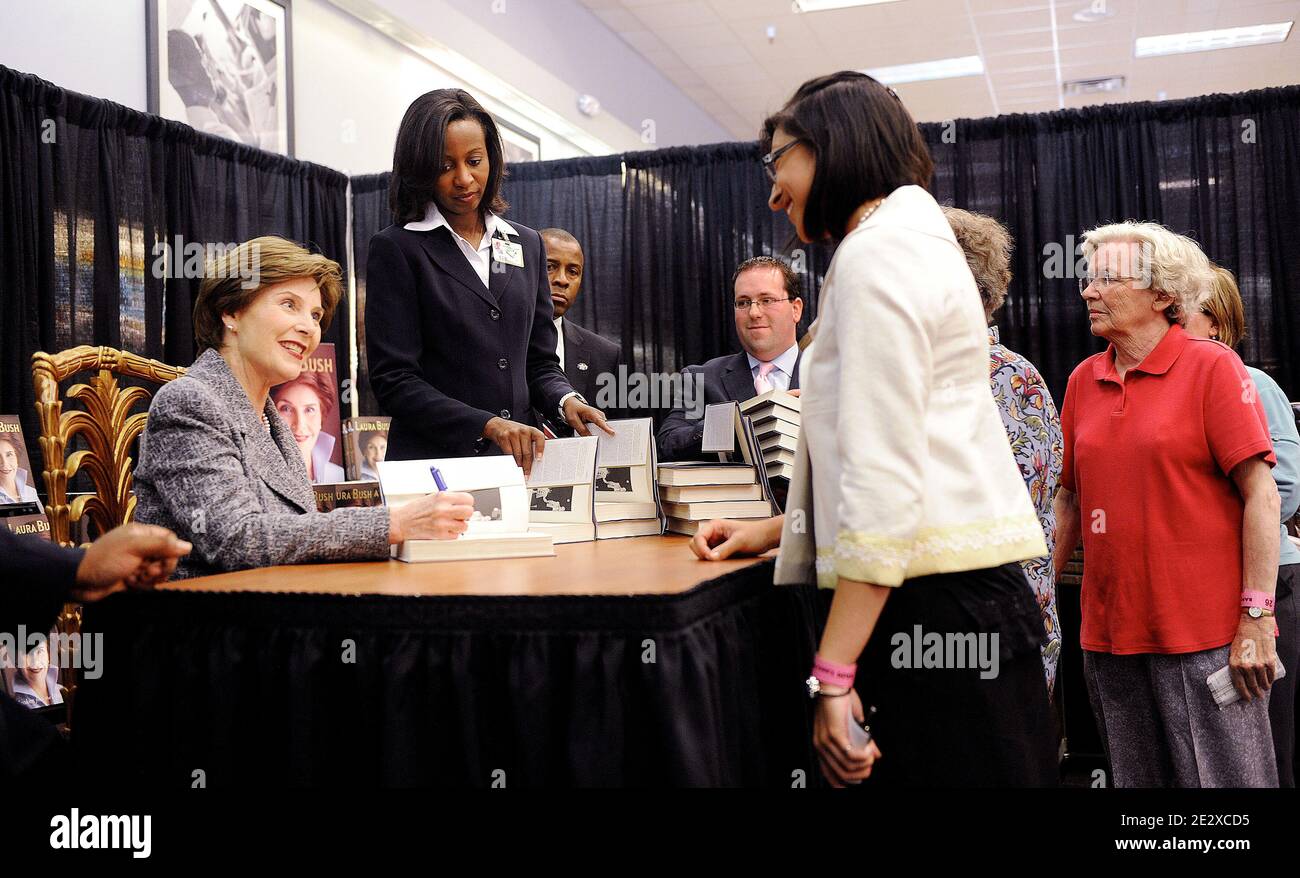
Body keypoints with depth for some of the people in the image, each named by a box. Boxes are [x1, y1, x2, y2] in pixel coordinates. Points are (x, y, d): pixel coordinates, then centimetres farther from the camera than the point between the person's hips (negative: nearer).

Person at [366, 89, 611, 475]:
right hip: (433, 461, -4)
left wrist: (565, 401, -4)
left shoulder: (527, 244, 15)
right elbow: (393, 381, -7)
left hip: (521, 459, 4)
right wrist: (488, 425, -17)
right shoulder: (396, 248, 0)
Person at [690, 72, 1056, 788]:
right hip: (964, 594, 10)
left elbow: (884, 478, -20)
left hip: (930, 607, -10)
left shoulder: (876, 252, -10)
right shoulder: (919, 240, 21)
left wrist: (832, 674, -19)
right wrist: (774, 530, 23)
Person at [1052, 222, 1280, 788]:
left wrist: (1256, 620, -14)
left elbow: (1261, 494, -9)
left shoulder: (1212, 367, -6)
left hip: (1205, 636, -5)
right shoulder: (1082, 380, 9)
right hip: (1107, 635, 5)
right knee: (1136, 780, 16)